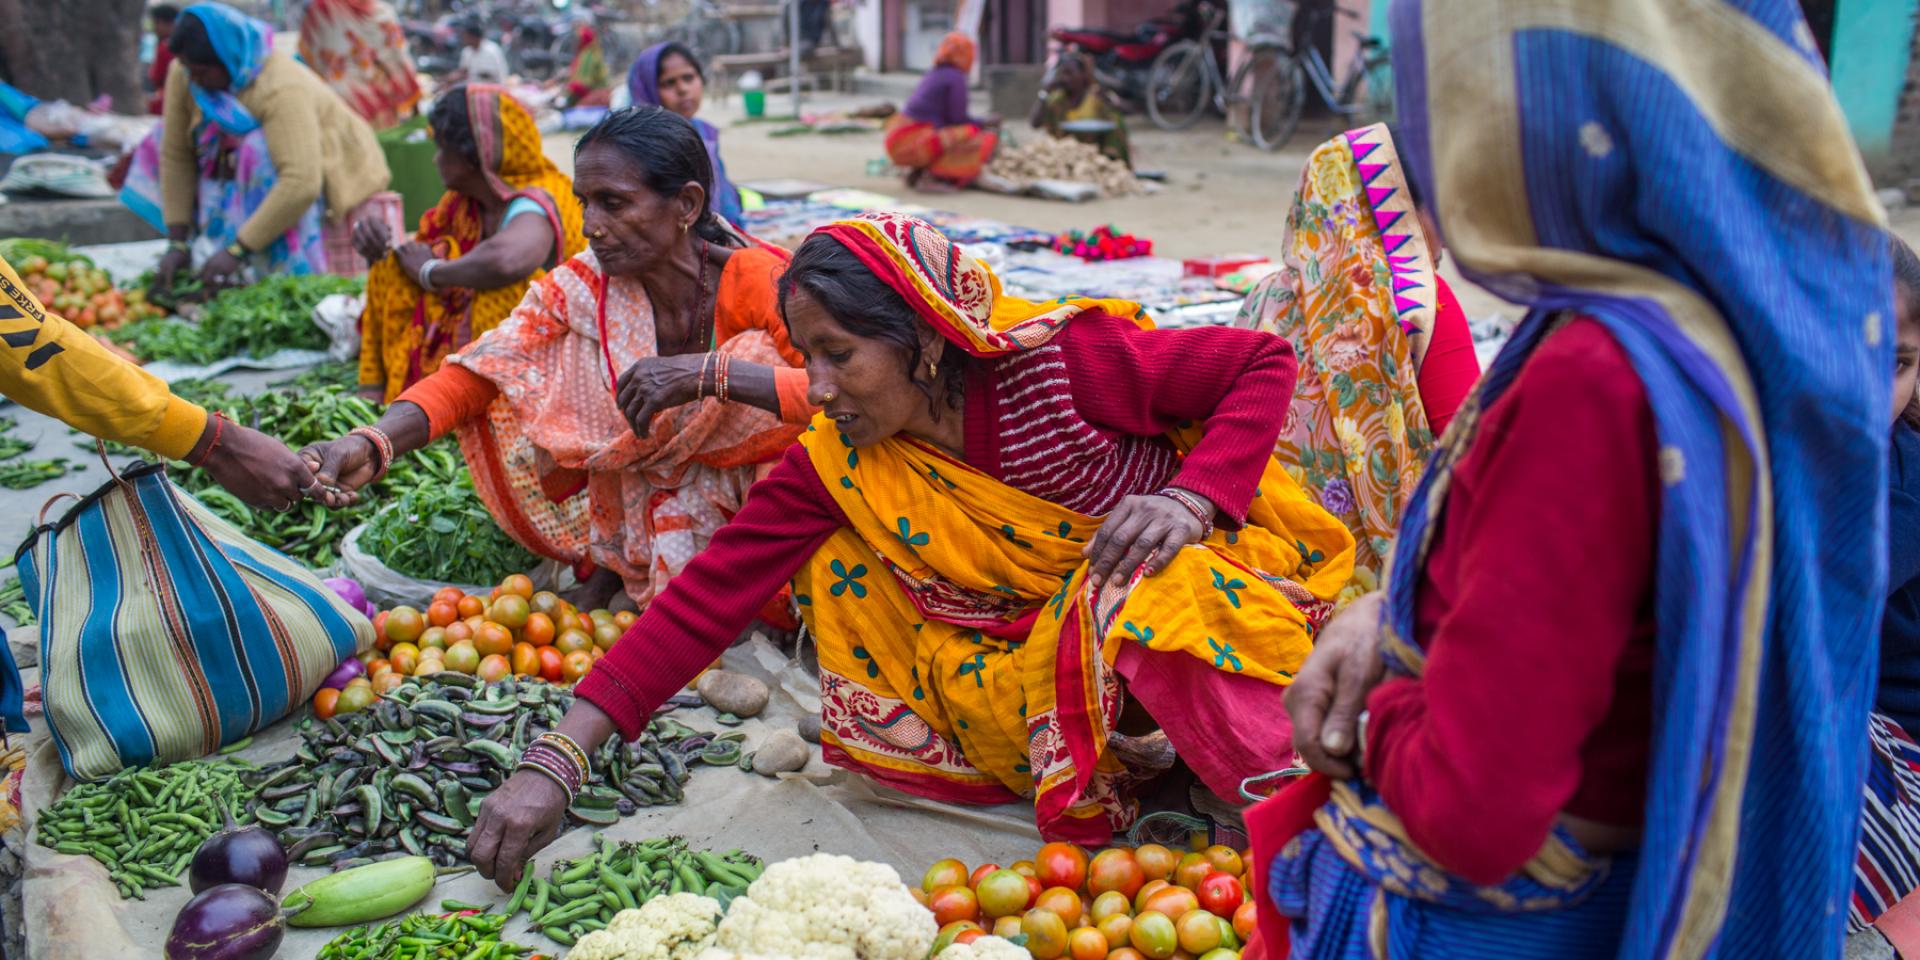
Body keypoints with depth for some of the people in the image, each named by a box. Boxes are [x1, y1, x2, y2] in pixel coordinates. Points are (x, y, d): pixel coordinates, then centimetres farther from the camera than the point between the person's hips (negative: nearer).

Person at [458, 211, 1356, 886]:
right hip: (1042, 635, 5)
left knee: (1141, 596, -38)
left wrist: (1194, 498, -28)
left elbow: (1263, 360, -13)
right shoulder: (835, 464, -12)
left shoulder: (1066, 359, -22)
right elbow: (708, 596, -17)